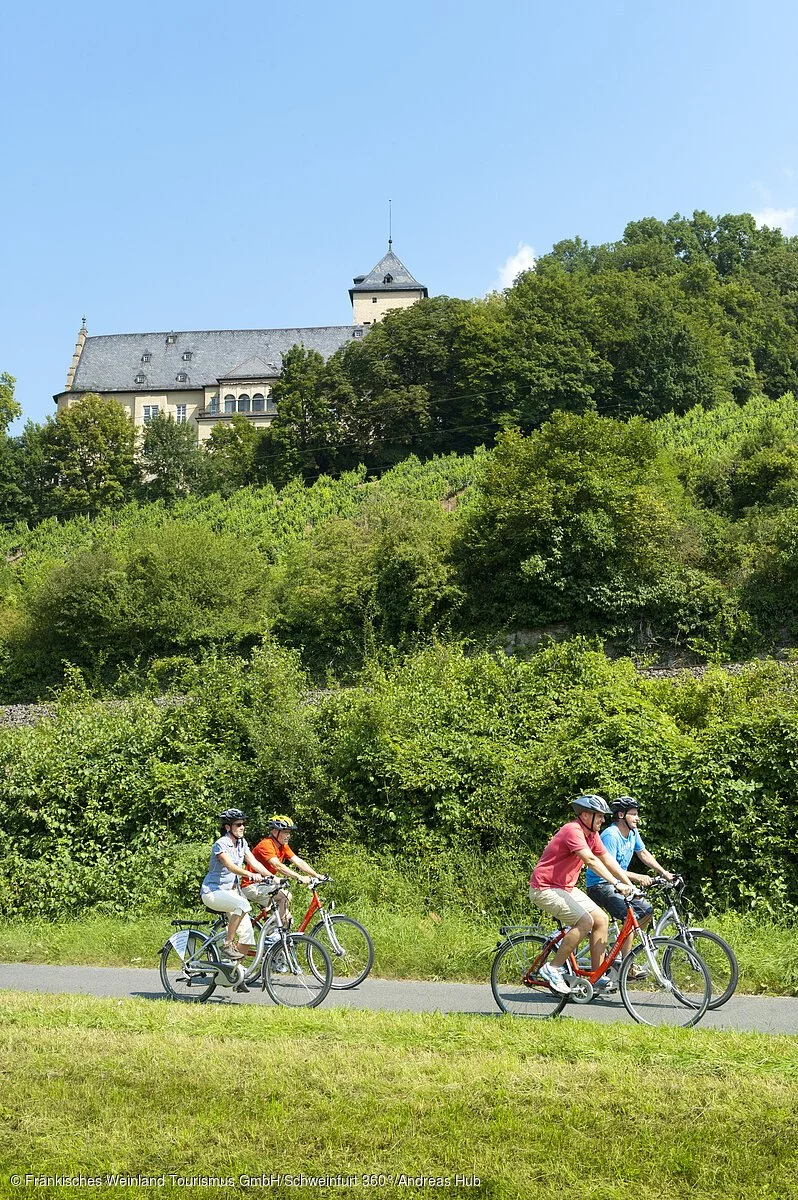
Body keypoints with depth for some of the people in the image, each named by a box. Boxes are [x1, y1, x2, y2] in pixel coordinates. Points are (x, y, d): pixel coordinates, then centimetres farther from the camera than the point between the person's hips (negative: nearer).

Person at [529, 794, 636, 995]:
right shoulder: (573, 831, -23)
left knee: (601, 919, -1)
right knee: (585, 921, -23)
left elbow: (607, 859, 8)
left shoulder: (591, 834, 7)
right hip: (545, 888, -10)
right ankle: (553, 969, -11)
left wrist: (629, 884, -1)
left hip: (565, 887, 10)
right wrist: (616, 884, -39)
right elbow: (590, 860, -34)